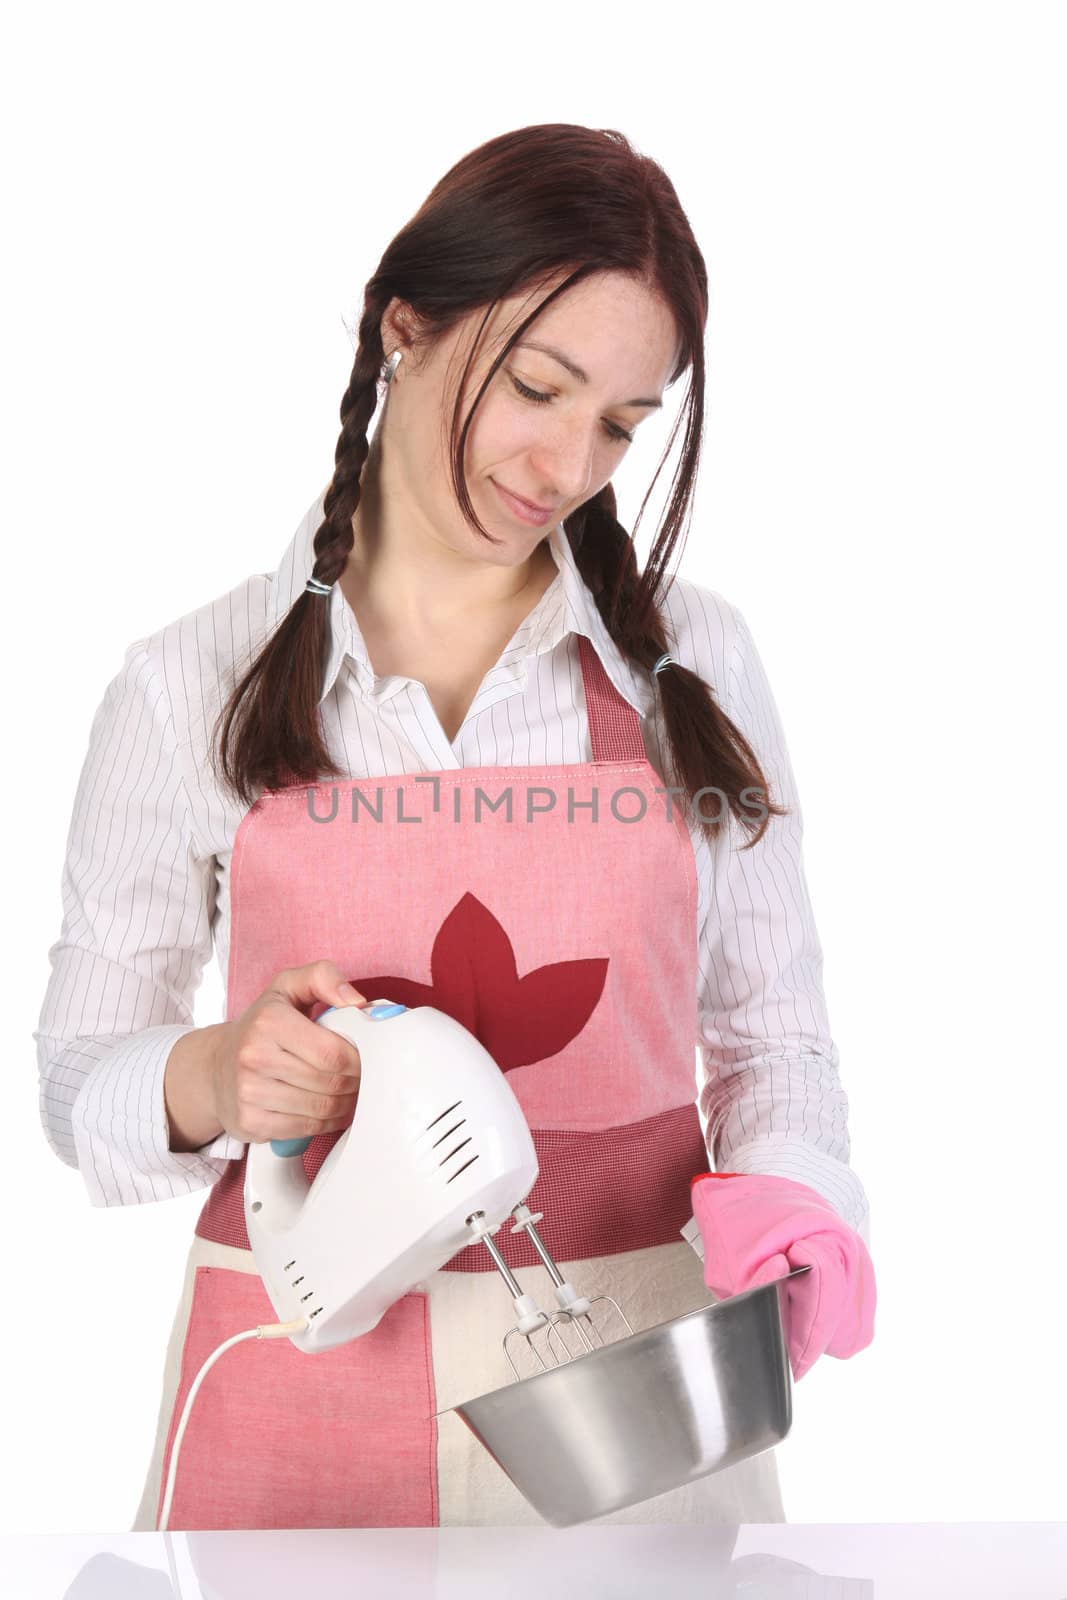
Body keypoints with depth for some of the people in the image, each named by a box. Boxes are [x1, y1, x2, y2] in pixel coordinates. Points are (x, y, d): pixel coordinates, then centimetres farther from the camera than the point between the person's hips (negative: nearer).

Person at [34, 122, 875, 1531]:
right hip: (307, 1410, -1)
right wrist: (217, 1076, -19)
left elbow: (773, 1038, 7)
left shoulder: (697, 664, 2)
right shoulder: (190, 687, -3)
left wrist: (786, 1198, -13)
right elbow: (79, 1080, 2)